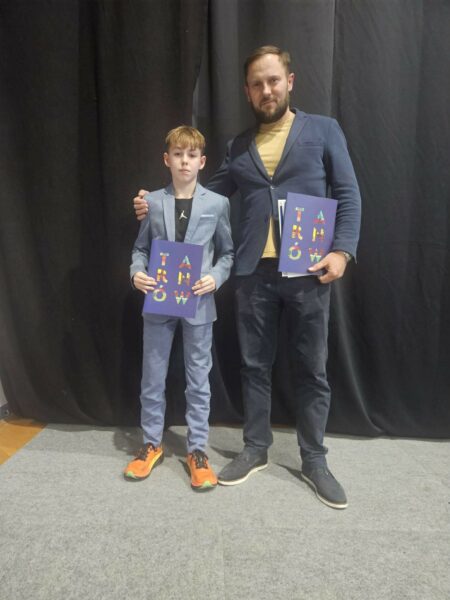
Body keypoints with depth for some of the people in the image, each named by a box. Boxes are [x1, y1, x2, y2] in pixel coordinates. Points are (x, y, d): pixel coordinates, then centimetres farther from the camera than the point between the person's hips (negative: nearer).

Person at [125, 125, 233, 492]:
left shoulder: (217, 204, 0)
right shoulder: (152, 202, 5)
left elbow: (228, 253, 3)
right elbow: (141, 248, 9)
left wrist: (215, 278, -14)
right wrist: (137, 273, -10)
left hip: (198, 303, -1)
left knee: (198, 379, 8)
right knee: (152, 376, 11)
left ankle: (197, 449, 24)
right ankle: (152, 444, 31)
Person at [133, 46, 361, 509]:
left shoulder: (323, 130, 6)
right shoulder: (239, 146, 15)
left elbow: (349, 195, 2)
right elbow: (210, 194, 18)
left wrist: (342, 250, -11)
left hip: (308, 272, -2)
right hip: (254, 273, 3)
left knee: (311, 368, 6)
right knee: (254, 365, 10)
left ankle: (314, 460, 24)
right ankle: (255, 450, 28)